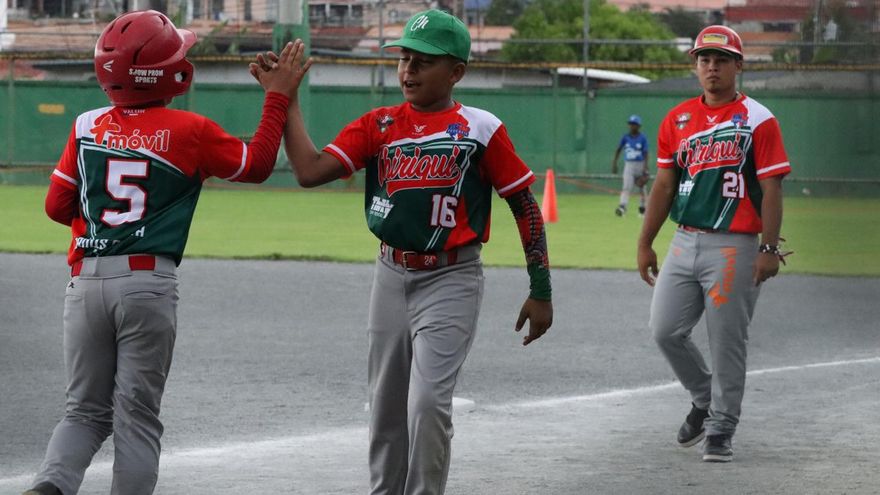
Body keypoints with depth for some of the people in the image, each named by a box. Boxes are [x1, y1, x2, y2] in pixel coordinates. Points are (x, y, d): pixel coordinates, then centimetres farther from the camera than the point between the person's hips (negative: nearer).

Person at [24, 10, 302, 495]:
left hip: (86, 283, 3)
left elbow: (57, 205, 8)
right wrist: (278, 95, 18)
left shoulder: (88, 127, 4)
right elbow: (257, 164, 11)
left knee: (86, 411, 11)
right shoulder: (190, 131, -4)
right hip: (147, 285, -3)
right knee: (137, 415, 5)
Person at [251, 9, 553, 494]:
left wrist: (540, 291, -4)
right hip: (391, 277, 5)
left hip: (450, 281, -5)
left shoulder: (481, 128, -6)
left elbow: (525, 207, -3)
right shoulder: (379, 125, 4)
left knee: (427, 400, -17)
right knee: (386, 405, 13)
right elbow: (310, 170, -7)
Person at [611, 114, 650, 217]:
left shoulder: (642, 138, -4)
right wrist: (614, 163, 4)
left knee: (641, 188, 11)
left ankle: (642, 209, 26)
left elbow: (645, 154, -7)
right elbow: (618, 150, 11)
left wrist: (645, 169, -15)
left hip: (640, 165, -1)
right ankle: (622, 207, -29)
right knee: (626, 187, -14)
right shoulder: (625, 137, 2)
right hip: (628, 165, 1)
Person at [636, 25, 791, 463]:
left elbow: (771, 189, -7)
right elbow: (664, 185, 15)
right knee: (665, 330, 2)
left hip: (734, 246, -5)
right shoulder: (678, 120, 11)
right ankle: (705, 400, 26)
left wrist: (769, 249, -14)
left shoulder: (757, 120, -3)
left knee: (727, 342, -2)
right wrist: (645, 243, 12)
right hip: (685, 242, 5)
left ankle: (720, 431, 9)